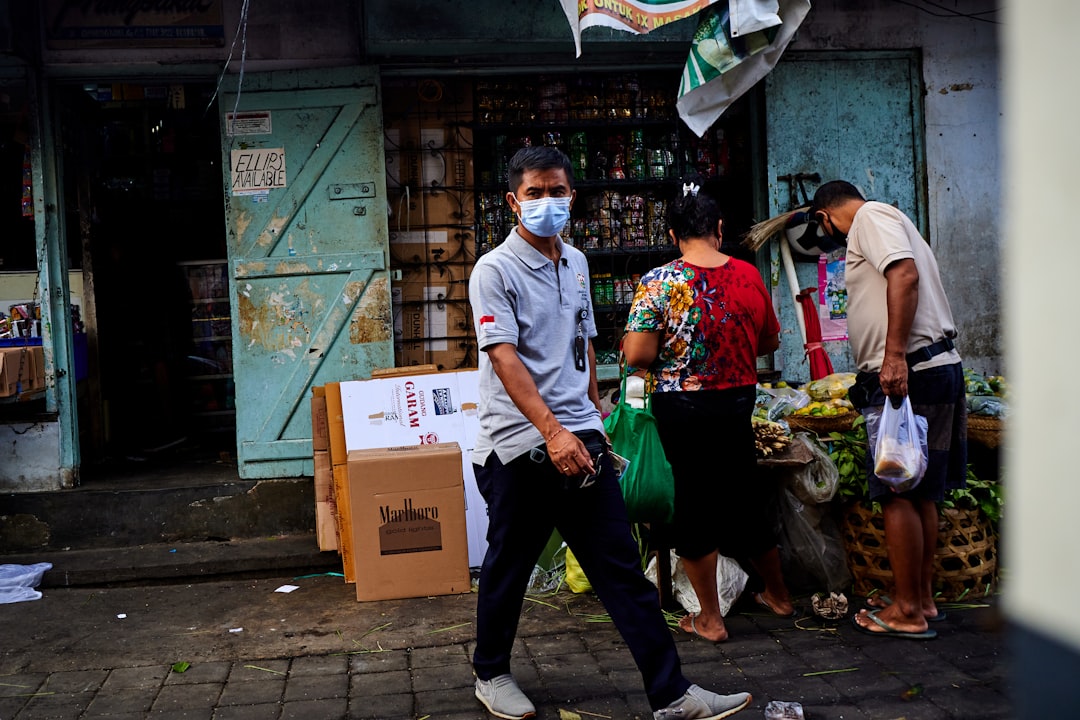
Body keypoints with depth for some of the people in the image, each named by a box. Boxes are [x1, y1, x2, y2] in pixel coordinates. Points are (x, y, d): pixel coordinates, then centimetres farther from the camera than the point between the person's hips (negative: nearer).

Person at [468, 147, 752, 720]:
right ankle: (490, 674, 33)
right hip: (519, 443, -5)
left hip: (580, 439, 5)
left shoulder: (576, 263, 13)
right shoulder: (495, 270, -8)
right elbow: (504, 358, -18)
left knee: (622, 568, 3)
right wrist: (553, 432, -26)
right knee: (507, 568, 10)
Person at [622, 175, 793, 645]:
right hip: (739, 401, 4)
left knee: (695, 501, 9)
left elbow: (636, 355, -18)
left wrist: (671, 356, 3)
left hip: (682, 407, -3)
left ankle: (710, 618, 19)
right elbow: (769, 342, 8)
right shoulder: (748, 276, -3)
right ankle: (777, 595, 38)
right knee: (745, 494, 20)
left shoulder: (659, 283, -14)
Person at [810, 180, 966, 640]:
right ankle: (922, 598, 24)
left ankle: (907, 612, 3)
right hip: (938, 368, 10)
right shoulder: (893, 224, 27)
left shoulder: (871, 216, -4)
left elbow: (905, 274, -21)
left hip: (908, 372, -10)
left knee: (898, 495, -4)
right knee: (921, 494, 15)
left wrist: (895, 354, -27)